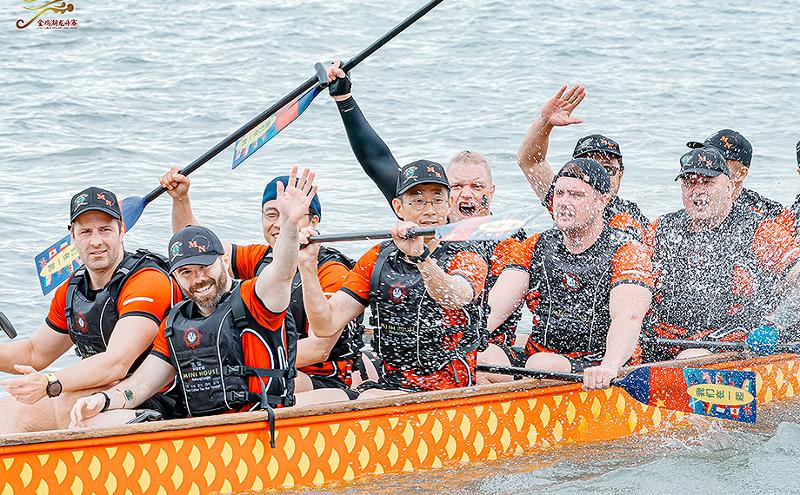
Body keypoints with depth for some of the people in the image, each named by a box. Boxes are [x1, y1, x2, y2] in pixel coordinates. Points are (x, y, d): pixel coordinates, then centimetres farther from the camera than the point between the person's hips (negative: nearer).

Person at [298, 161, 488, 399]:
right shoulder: (377, 260, 10)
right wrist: (307, 264, -12)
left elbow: (454, 299, -27)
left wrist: (420, 256, -44)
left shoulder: (468, 257, -1)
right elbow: (327, 324, 1)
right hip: (389, 385, 4)